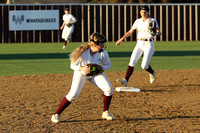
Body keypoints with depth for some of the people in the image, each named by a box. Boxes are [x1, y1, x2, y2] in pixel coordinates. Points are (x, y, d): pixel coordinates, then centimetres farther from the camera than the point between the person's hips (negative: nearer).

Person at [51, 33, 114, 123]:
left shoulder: (103, 53, -23)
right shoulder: (82, 52, -31)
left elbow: (108, 64, -5)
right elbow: (73, 65, -19)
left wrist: (101, 68, -27)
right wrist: (82, 68, -39)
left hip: (96, 73, 3)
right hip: (81, 73, -3)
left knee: (109, 89, -15)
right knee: (73, 94, -18)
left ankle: (105, 112, 4)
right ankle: (56, 114, -5)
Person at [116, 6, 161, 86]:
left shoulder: (152, 21, -3)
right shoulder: (138, 21, 8)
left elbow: (159, 32, -9)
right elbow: (130, 32, 13)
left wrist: (155, 34, -32)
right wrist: (121, 39, 5)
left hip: (149, 45, -4)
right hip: (139, 45, 4)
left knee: (144, 66, -11)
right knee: (132, 62, -15)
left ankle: (152, 72, 24)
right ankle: (125, 80, -23)